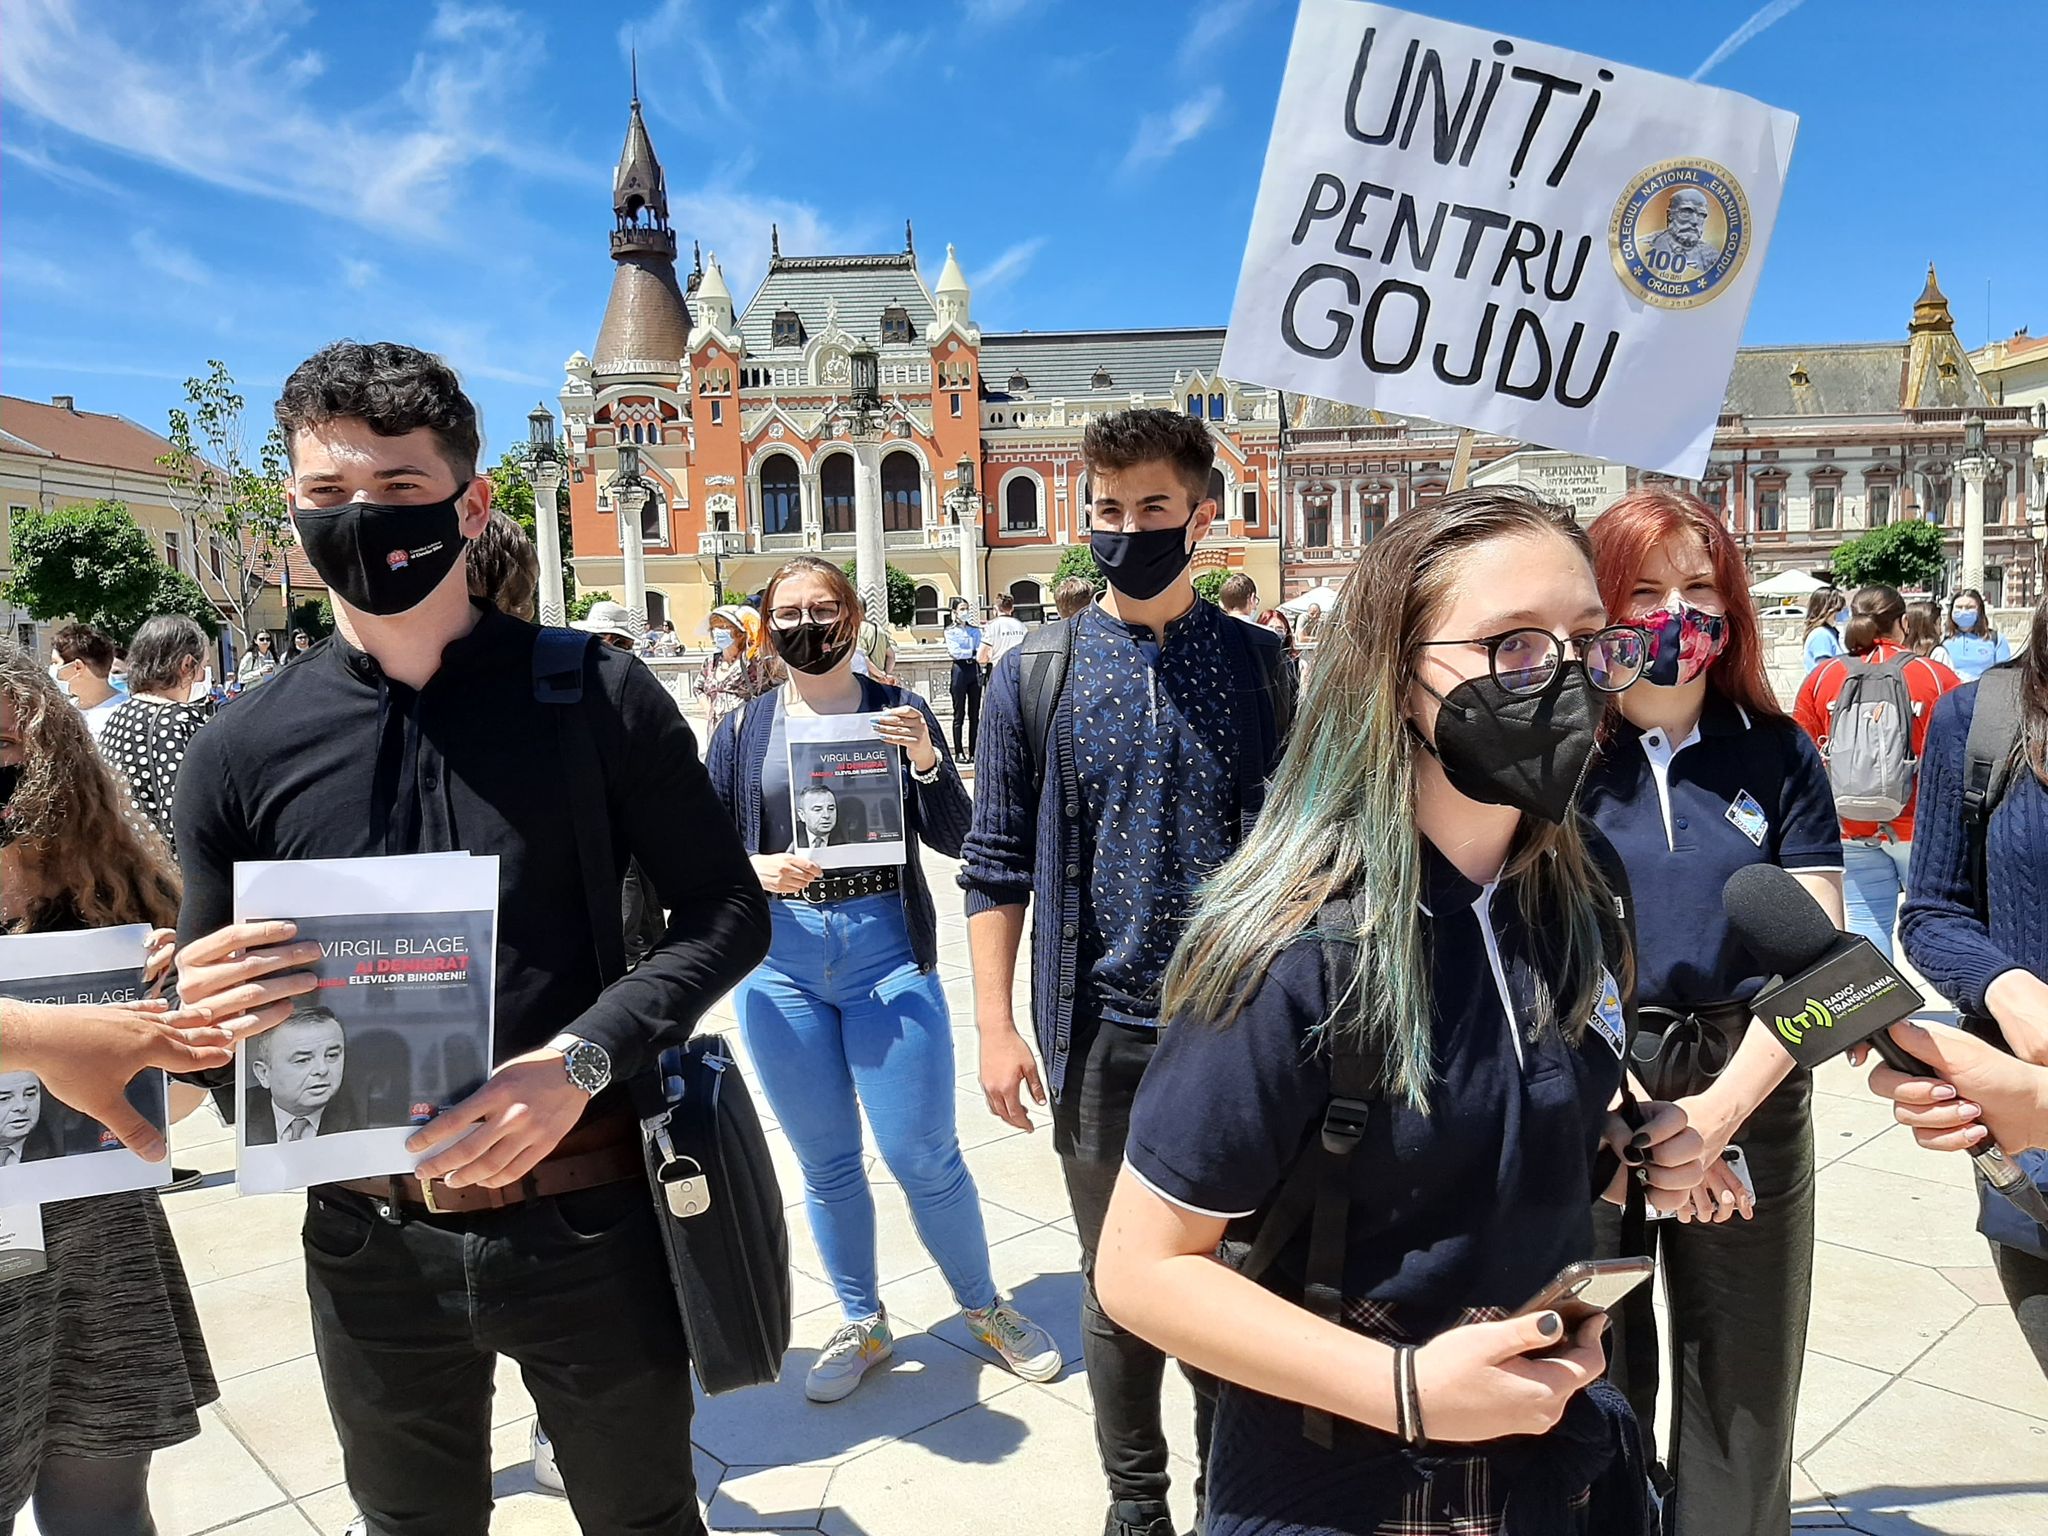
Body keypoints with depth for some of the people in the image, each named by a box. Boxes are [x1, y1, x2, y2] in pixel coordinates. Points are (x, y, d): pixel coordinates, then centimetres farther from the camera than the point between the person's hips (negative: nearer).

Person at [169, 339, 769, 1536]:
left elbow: (728, 910, -6)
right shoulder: (246, 751, -2)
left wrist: (583, 1057, -20)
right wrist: (207, 1003, -17)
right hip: (371, 1243, 2)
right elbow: (207, 1003, 7)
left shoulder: (595, 696, -8)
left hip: (588, 1220, -1)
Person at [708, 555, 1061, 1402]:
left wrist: (926, 758, -18)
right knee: (826, 1164, 12)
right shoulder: (745, 728, 6)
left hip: (887, 951, -2)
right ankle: (862, 1325, 32)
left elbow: (953, 839, -3)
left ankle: (985, 1307, 26)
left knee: (924, 1155, 1)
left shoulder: (898, 712, 2)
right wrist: (754, 868, -14)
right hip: (780, 960, 2)